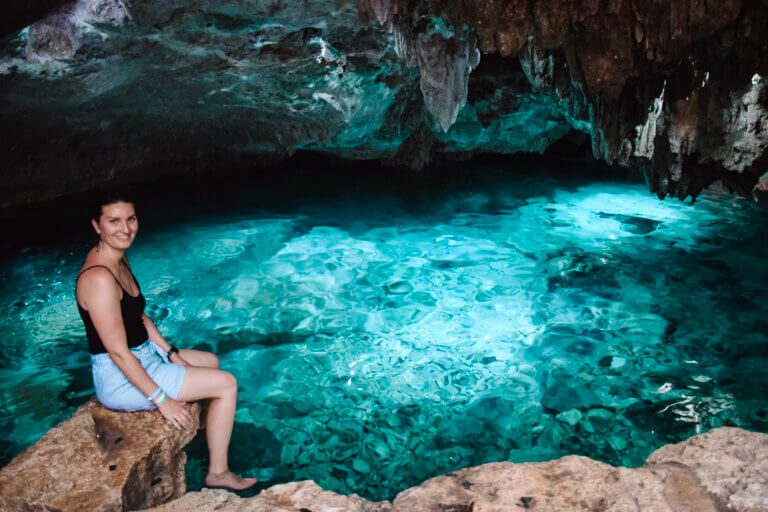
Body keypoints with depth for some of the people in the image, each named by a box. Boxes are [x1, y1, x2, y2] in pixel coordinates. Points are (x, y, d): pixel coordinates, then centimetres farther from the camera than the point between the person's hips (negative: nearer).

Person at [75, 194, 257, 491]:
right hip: (121, 379, -10)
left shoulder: (119, 258, 4)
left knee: (211, 361, 24)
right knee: (226, 384, -9)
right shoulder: (98, 278, -27)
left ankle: (207, 431, 40)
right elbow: (118, 352, -26)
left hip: (142, 355, 10)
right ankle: (218, 473, 5)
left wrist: (172, 354, 8)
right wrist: (161, 399, -22)